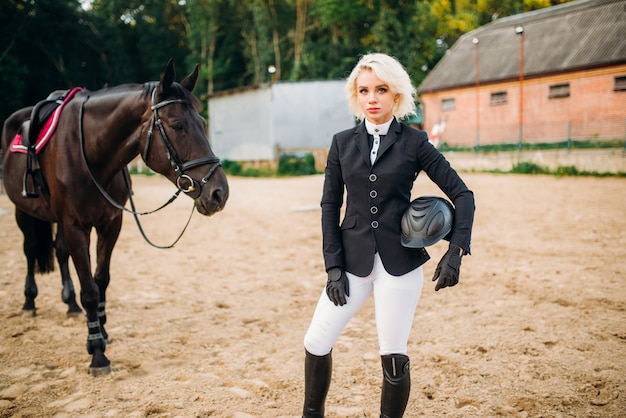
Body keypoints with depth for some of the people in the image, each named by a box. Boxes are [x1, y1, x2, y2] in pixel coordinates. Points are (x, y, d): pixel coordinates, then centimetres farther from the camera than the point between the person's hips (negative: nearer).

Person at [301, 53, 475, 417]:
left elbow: (462, 194, -2)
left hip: (400, 261, -2)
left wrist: (456, 251, -12)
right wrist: (333, 265, -2)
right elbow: (330, 206, 5)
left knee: (394, 356, 1)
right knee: (316, 342, 2)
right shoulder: (343, 143, 5)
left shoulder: (414, 142, -2)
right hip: (353, 260, 3)